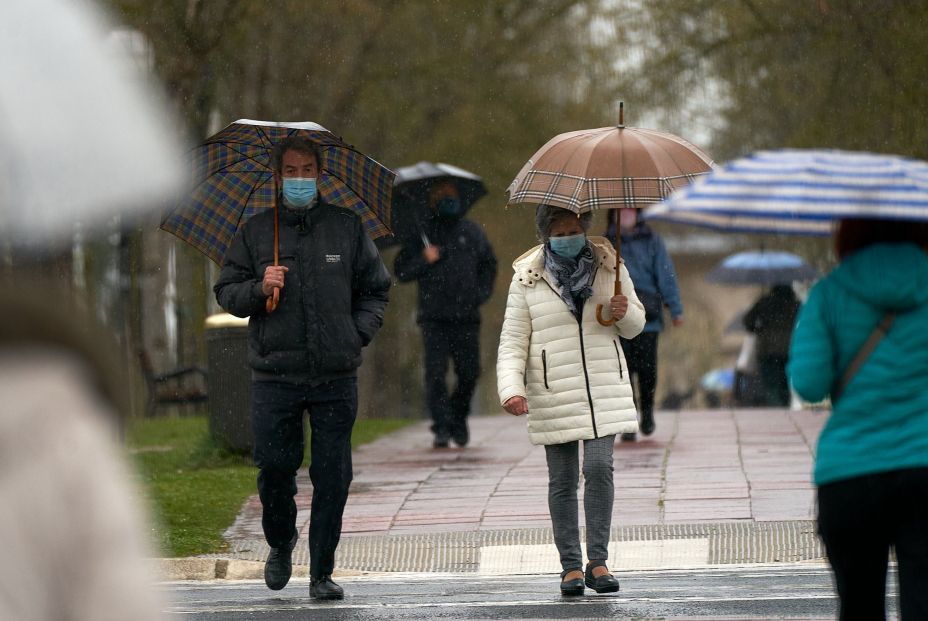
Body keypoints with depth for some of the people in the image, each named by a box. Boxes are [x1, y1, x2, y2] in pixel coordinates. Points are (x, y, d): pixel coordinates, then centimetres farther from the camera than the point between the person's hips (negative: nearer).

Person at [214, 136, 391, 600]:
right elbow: (226, 292, 10)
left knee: (332, 476, -1)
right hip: (274, 376, 0)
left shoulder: (347, 227, 9)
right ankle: (280, 543, 27)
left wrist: (358, 334, 2)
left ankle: (322, 573, 7)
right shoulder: (255, 232, 7)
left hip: (336, 377, 0)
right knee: (274, 467, -2)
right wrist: (259, 289, -10)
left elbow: (375, 287, 15)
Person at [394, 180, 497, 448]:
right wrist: (424, 260, -11)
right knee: (435, 373, -10)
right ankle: (442, 428, -7)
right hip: (434, 318, -2)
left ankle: (458, 418, 24)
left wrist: (482, 292, 9)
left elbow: (489, 264, 24)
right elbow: (401, 272, 6)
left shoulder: (471, 232, 12)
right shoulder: (421, 233, 6)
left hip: (466, 317, 2)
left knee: (469, 373, 1)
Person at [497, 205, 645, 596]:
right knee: (563, 479, 3)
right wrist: (510, 389, -16)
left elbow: (635, 326, 16)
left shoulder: (609, 267, 6)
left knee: (599, 468, -11)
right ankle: (571, 566, 10)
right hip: (553, 395, -1)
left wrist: (625, 313, -9)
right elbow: (512, 343, -1)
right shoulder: (527, 279, 0)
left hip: (604, 386, 1)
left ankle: (598, 561, -5)